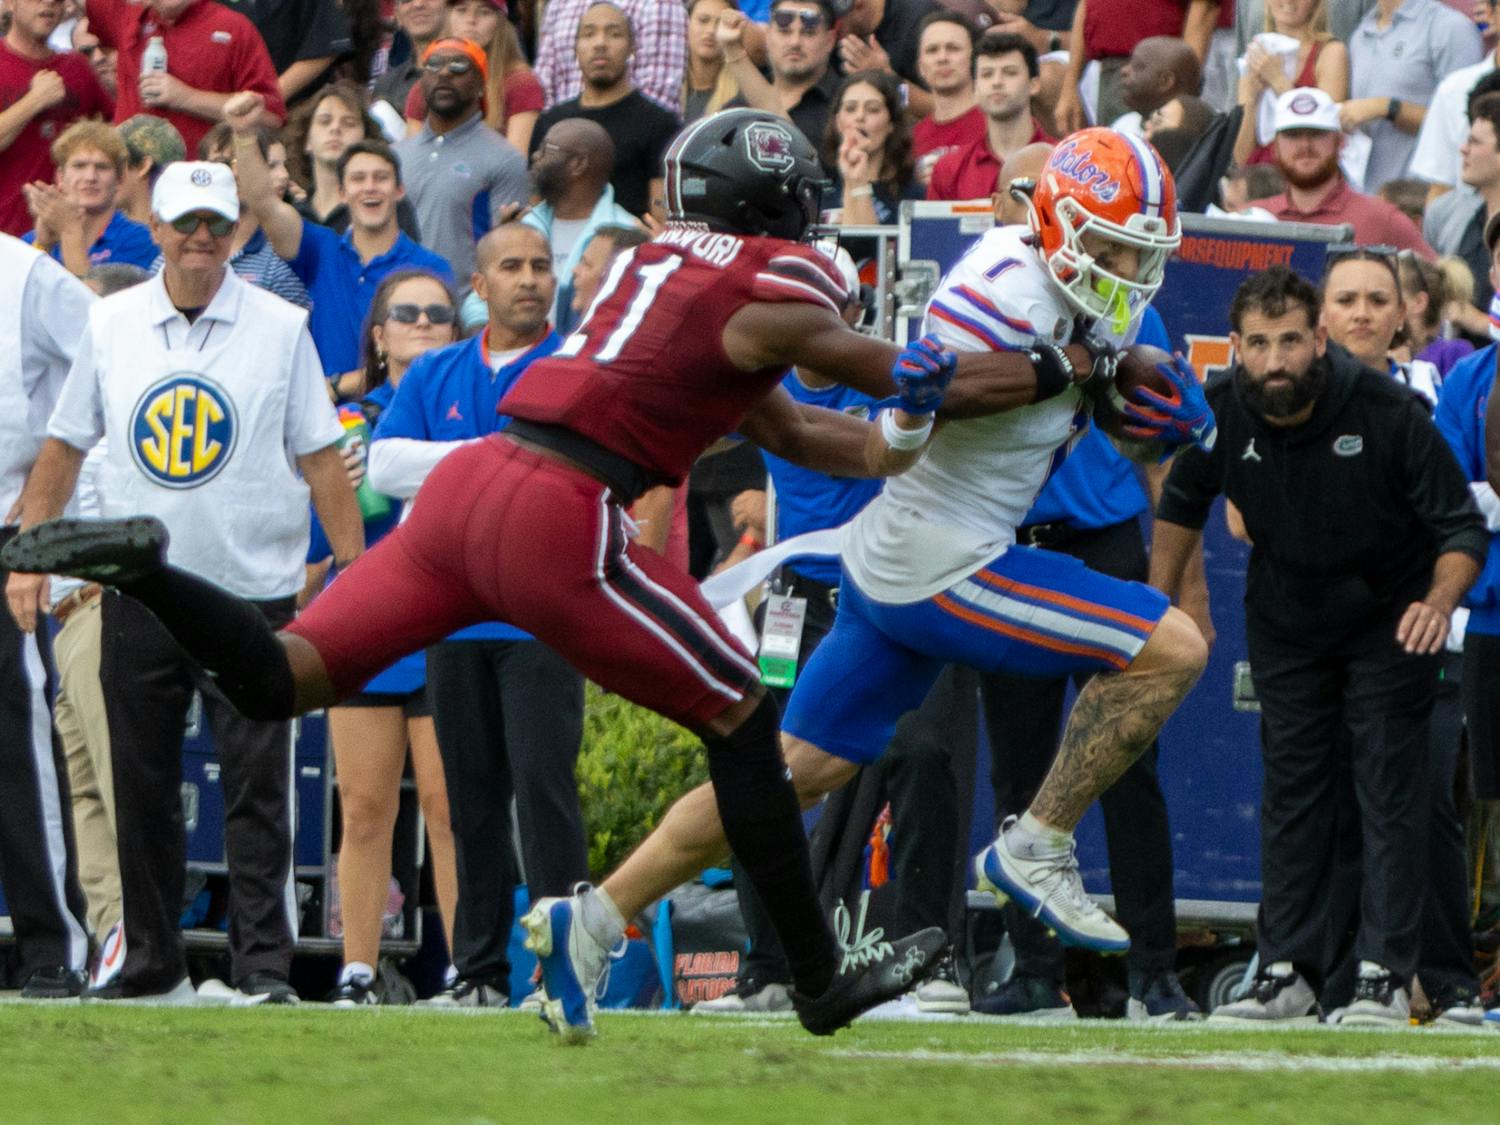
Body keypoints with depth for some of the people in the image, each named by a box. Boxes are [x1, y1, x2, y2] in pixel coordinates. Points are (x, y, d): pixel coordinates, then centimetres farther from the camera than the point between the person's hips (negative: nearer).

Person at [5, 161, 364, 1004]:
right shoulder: (111, 325, 7)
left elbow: (320, 457, 1)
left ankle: (265, 965, -5)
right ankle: (154, 964, 14)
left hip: (251, 590, -3)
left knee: (258, 789, -6)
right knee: (142, 789, 6)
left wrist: (355, 569, -4)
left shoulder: (281, 328, 1)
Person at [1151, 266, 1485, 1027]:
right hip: (1285, 615, 3)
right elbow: (1182, 507, 5)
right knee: (1291, 792, 5)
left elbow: (1462, 528, -20)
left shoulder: (1387, 413, -27)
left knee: (1390, 789, -7)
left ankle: (1385, 976, -6)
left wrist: (1438, 605, -38)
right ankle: (1287, 974, 9)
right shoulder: (1221, 414, -17)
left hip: (1387, 617, -3)